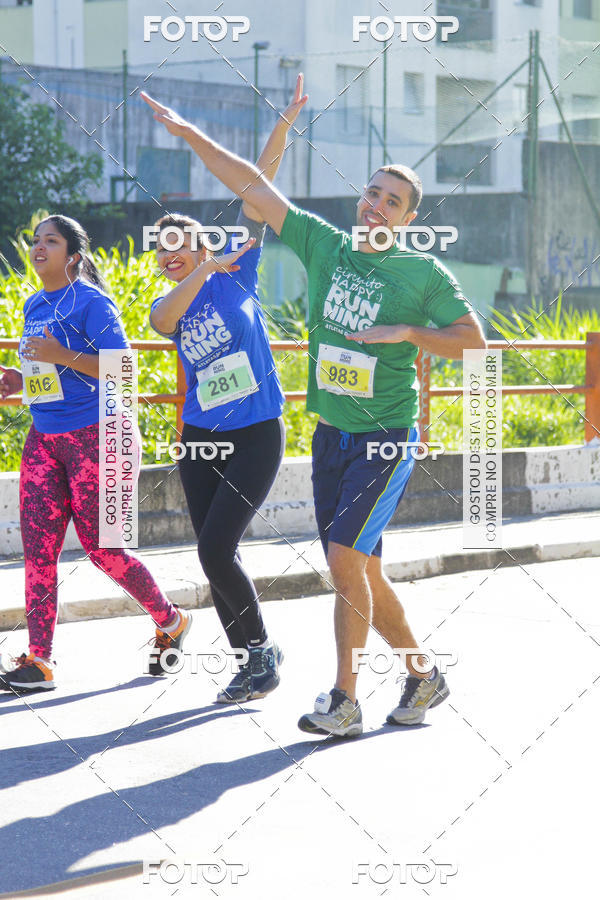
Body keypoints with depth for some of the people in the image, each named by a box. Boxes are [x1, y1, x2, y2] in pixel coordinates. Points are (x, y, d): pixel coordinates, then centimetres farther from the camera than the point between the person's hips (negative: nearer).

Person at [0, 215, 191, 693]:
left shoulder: (91, 302, -10)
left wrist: (61, 355, -24)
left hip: (96, 436, -7)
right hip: (44, 438, 7)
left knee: (101, 546, -2)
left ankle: (171, 621, 21)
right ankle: (39, 662, -3)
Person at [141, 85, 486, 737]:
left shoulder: (423, 273, -5)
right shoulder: (324, 245, 5)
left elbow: (472, 340, -1)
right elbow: (254, 187, 4)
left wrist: (407, 332, -15)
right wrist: (189, 134, 2)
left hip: (386, 438, -5)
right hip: (330, 435, 5)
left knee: (345, 555, -17)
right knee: (360, 572, 9)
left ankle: (344, 700, -12)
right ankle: (421, 677, 26)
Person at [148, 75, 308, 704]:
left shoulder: (235, 272, -1)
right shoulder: (169, 307, 7)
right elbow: (161, 322, -19)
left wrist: (286, 122, -10)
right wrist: (201, 273, -28)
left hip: (255, 438, -5)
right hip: (200, 440, 5)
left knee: (215, 550, -14)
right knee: (213, 556, 5)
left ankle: (261, 648, 4)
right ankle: (252, 660, 19)